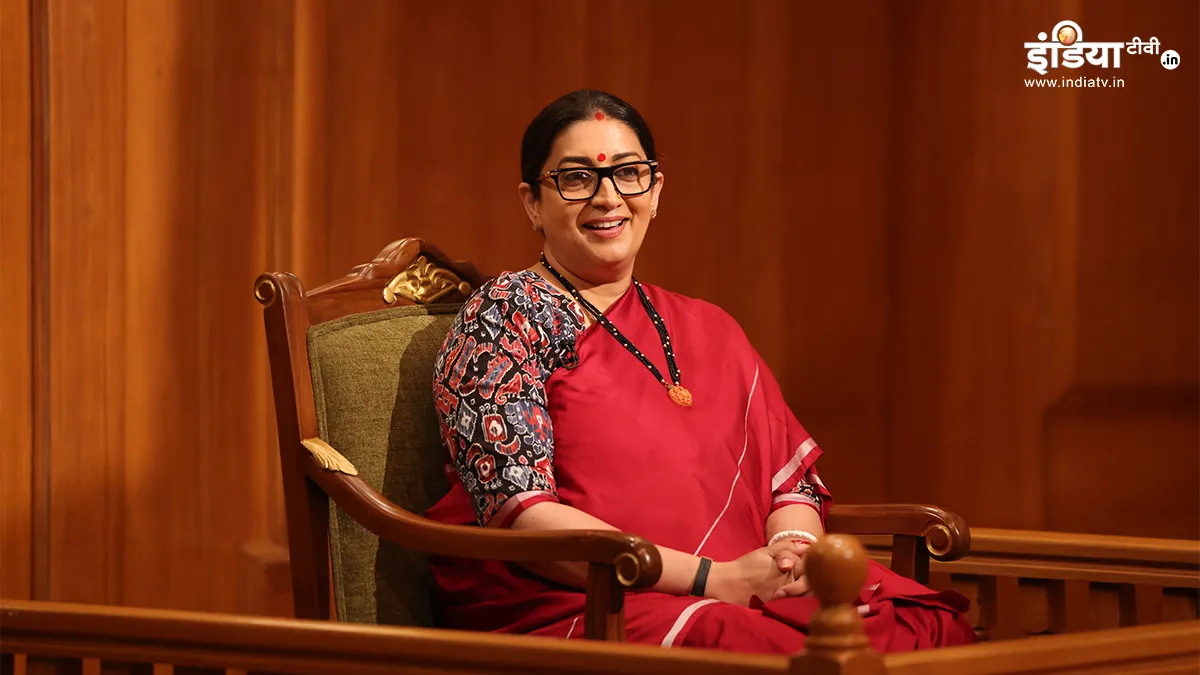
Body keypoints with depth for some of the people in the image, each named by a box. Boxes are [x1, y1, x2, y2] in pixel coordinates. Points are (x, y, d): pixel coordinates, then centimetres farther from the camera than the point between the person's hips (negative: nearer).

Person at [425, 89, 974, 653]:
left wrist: (796, 553, -10)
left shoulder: (708, 330, 22)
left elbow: (792, 479, 16)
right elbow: (518, 512, -11)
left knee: (931, 622, -23)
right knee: (730, 639, -39)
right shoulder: (505, 315, 2)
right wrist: (714, 579, -18)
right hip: (563, 605, -6)